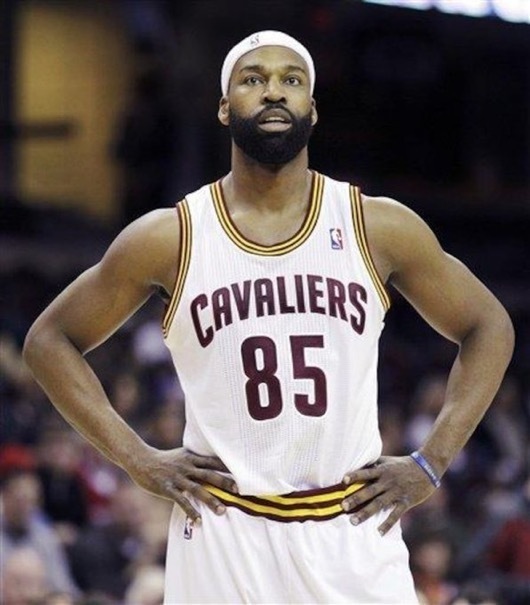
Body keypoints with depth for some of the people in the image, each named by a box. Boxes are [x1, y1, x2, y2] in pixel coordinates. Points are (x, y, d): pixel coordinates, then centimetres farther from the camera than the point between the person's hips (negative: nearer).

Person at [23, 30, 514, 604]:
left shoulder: (379, 228, 3)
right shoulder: (169, 239, 1)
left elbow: (488, 327, 13)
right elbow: (50, 339, 10)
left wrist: (430, 463, 4)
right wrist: (138, 459, 0)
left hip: (355, 530, 1)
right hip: (221, 533, 0)